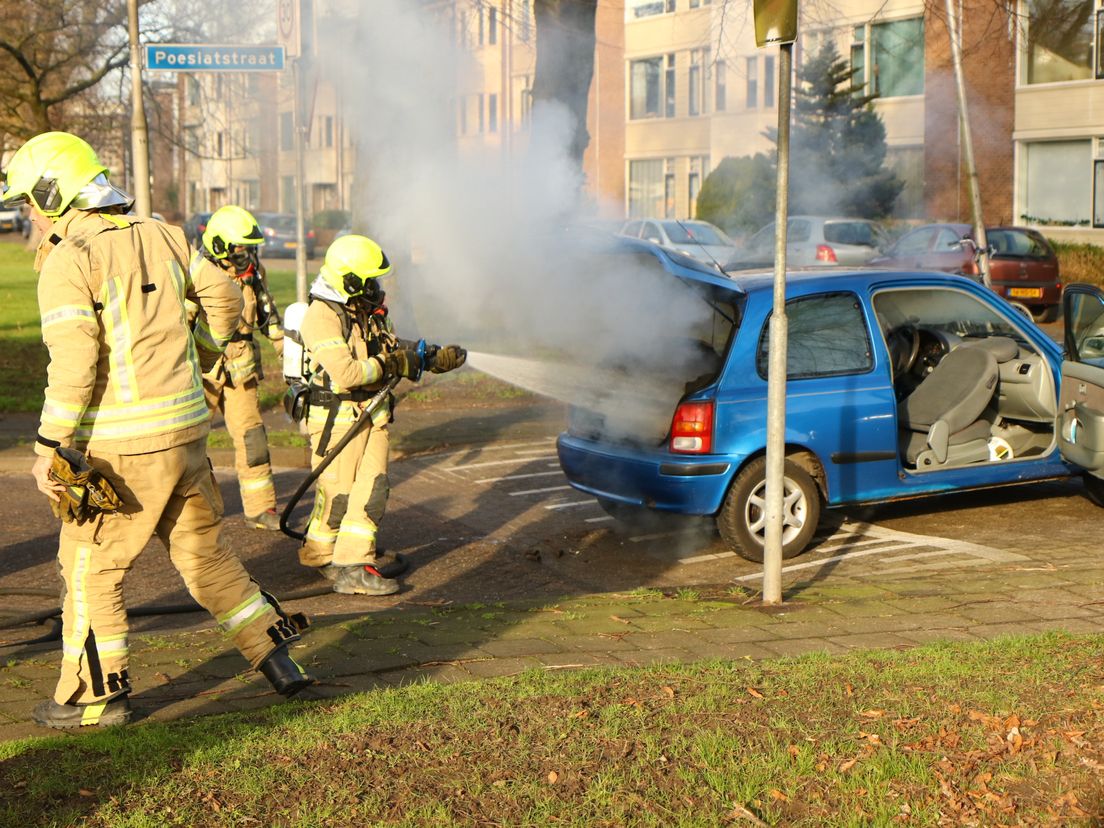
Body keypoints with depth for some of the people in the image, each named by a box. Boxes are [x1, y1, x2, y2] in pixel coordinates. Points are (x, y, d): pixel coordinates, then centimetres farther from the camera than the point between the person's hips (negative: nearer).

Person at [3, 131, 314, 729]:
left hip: (121, 444, -7)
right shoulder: (157, 236, 9)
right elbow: (225, 299, 14)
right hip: (185, 428, 7)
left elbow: (74, 361, -20)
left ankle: (95, 696, 17)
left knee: (90, 568, 9)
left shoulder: (67, 260, -11)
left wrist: (50, 448, -15)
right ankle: (277, 660, 22)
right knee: (204, 554, 19)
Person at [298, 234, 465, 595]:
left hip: (372, 413, 8)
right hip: (337, 416, -8)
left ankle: (354, 564, 7)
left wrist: (436, 358, 4)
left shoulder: (369, 312, 10)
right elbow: (345, 373, -26)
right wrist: (390, 365, -18)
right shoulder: (322, 317, -18)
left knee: (372, 490, 3)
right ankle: (319, 555, 16)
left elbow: (395, 349, 19)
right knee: (337, 494, 0)